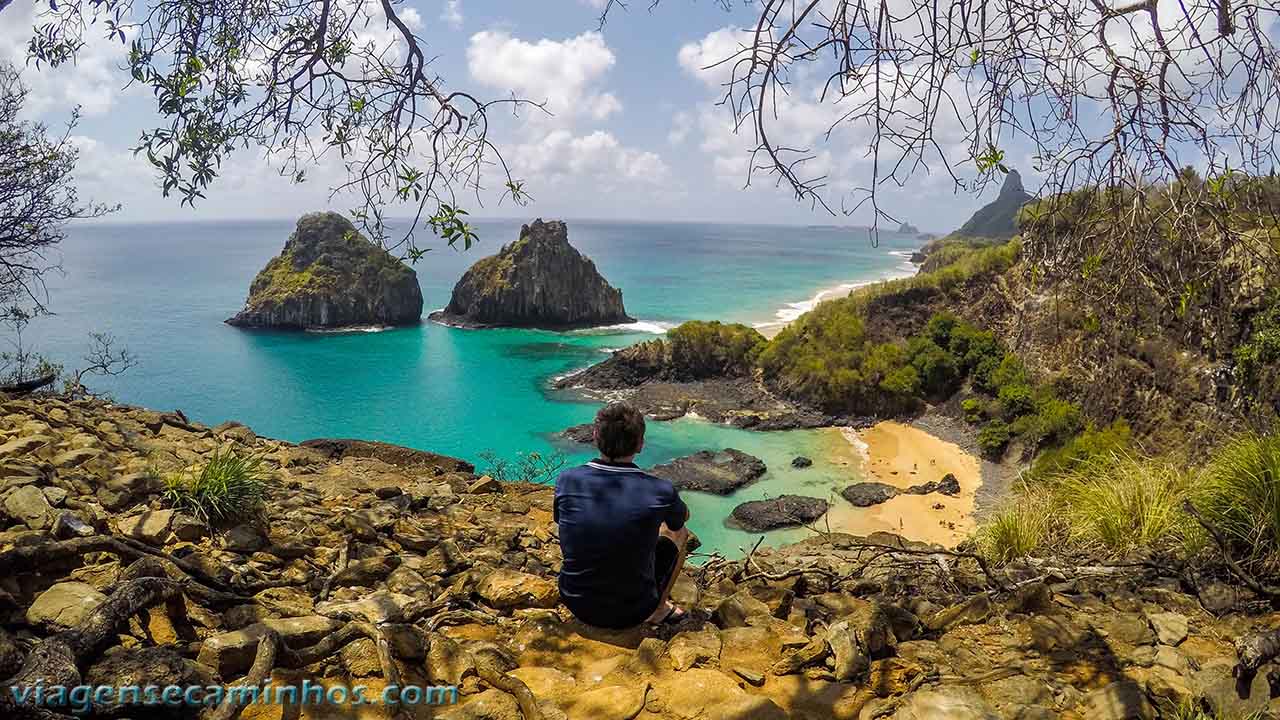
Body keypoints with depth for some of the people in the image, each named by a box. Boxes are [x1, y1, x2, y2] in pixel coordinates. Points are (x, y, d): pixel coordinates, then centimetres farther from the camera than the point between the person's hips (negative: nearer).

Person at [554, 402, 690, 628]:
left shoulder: (567, 481, -15)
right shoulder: (659, 491, -21)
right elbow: (683, 517, 5)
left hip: (577, 606, 3)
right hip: (632, 613, -2)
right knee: (679, 532, 18)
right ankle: (659, 609, 24)